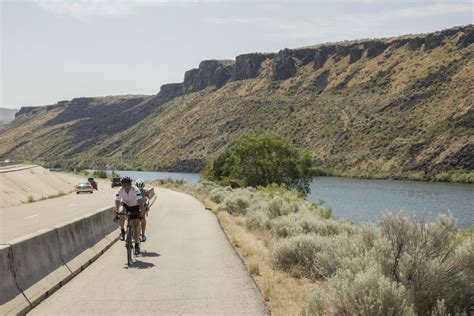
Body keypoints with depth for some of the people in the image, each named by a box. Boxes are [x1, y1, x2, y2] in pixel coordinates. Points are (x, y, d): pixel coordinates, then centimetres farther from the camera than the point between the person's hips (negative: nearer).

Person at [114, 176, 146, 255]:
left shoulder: (135, 190, -30)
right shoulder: (120, 191, -25)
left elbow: (140, 201, -39)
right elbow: (117, 202, -31)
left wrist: (142, 210, -54)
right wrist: (116, 211, -48)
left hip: (135, 207, -2)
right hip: (125, 205, 2)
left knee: (136, 226, -9)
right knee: (121, 217, -28)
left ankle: (137, 244, 5)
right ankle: (122, 231, -2)